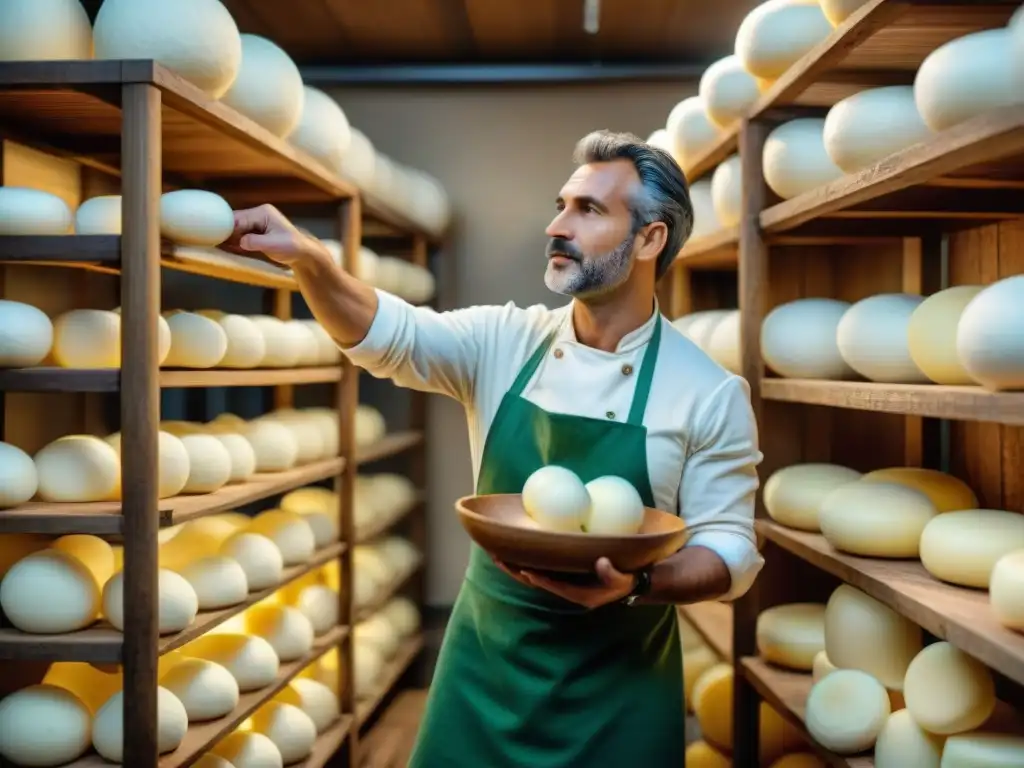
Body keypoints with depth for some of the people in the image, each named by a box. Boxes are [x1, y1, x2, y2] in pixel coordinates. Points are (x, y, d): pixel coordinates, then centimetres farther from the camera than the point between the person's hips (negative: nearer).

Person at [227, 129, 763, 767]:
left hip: (614, 688, -2)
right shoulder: (504, 342, -1)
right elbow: (390, 335, -15)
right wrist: (308, 258, -31)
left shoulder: (712, 394, -9)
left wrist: (635, 586, -26)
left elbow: (731, 551, -8)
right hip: (486, 666, 2)